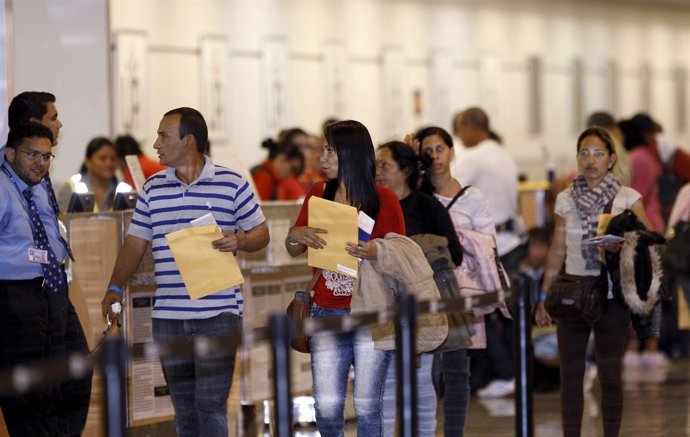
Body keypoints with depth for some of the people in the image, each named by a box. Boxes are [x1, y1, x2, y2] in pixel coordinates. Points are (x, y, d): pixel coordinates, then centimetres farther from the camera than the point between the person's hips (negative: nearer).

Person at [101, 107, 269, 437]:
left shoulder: (231, 184, -1)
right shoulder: (152, 188, 10)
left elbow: (261, 233, 5)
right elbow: (135, 244, 12)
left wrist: (239, 240, -17)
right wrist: (115, 287, 0)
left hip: (218, 313, -4)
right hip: (167, 317, 4)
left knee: (211, 404, -9)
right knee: (183, 408, 9)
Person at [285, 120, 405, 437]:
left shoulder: (384, 200, -2)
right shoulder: (318, 194, 8)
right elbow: (294, 251, 14)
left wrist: (376, 253, -21)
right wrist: (296, 236, -9)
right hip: (327, 313, 3)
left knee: (367, 407, -1)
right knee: (326, 407, -2)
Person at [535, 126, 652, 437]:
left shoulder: (628, 199, -2)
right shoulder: (566, 200, 7)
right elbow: (557, 251, 13)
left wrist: (621, 246, -27)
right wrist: (544, 298, 13)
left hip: (612, 298, -2)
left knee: (610, 375, 3)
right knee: (570, 376, 2)